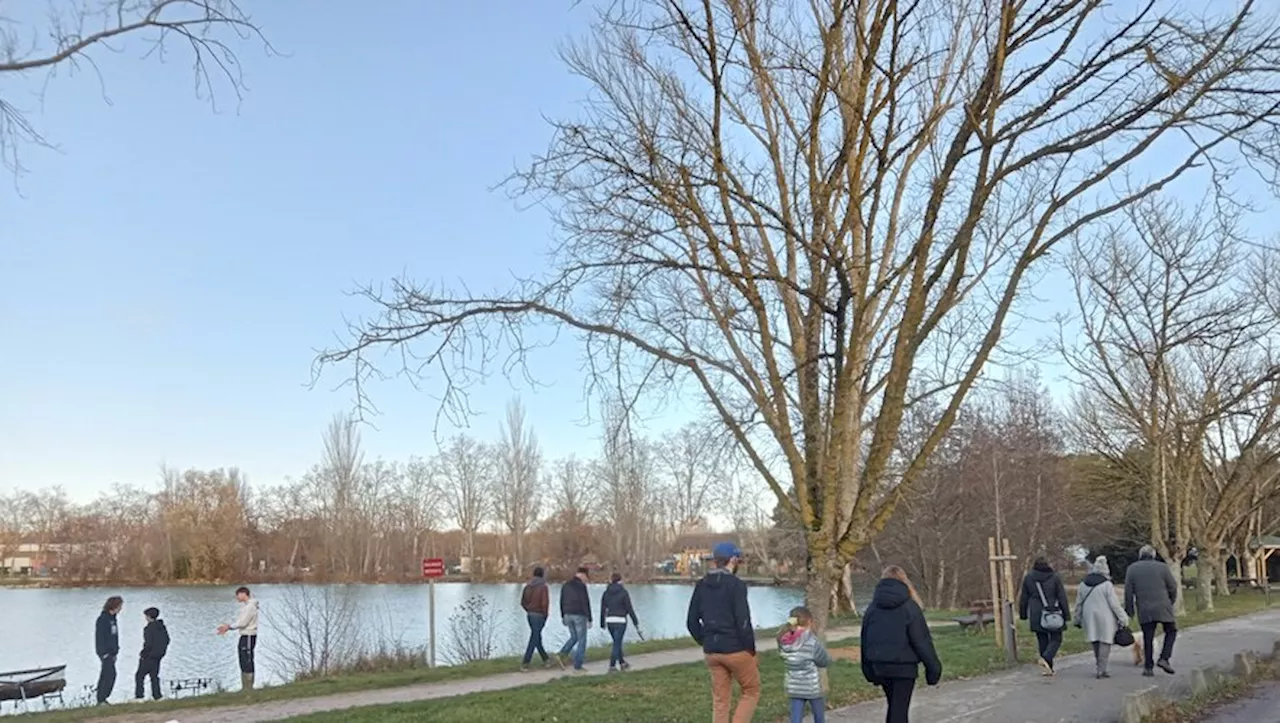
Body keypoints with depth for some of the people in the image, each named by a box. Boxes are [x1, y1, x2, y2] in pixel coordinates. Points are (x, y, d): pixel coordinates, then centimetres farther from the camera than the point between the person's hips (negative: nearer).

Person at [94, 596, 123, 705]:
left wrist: (115, 650, 16)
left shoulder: (112, 618, 13)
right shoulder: (103, 619, -15)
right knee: (111, 674, -12)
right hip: (105, 652, -9)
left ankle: (101, 700, 16)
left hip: (111, 652, 9)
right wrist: (104, 653, -19)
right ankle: (102, 699, -8)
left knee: (105, 675, 11)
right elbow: (99, 637, -17)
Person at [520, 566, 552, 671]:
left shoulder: (528, 586, 5)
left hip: (529, 615, 7)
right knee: (534, 640, -3)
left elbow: (523, 602, 6)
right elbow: (545, 603, -22)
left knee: (537, 637, 19)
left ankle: (545, 659, 32)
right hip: (539, 616, -7)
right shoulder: (543, 587, -15)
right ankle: (525, 663, -8)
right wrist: (545, 615, -5)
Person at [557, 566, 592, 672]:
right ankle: (577, 667, 3)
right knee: (581, 640, 3)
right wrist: (589, 619, -11)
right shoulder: (581, 586, -13)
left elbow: (561, 602, 13)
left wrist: (563, 617, 21)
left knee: (574, 637, 21)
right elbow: (586, 603, -15)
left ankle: (561, 655, 1)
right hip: (579, 616, -7)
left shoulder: (565, 585, 9)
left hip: (568, 615, 7)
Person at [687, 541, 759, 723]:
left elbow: (692, 622, 8)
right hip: (735, 649, -6)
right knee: (751, 692, 12)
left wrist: (706, 643, 16)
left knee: (720, 701, 13)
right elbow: (743, 622, -17)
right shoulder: (736, 585, -13)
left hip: (711, 652, 6)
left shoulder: (701, 585, 7)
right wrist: (751, 651, -6)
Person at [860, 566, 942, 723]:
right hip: (903, 666, -5)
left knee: (894, 706, 21)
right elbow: (922, 640, -11)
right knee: (899, 710, 1)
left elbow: (865, 640, 9)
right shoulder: (909, 606, -9)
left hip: (879, 667, 5)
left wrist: (869, 671, 16)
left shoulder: (873, 607, 5)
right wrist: (933, 667, -4)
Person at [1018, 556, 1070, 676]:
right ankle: (1046, 658, -19)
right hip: (1053, 615, -2)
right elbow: (1062, 597, -3)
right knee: (1056, 639, 5)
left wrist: (1023, 614, 17)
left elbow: (1023, 598, 9)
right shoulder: (1055, 577, -1)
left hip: (1036, 616, 2)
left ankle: (1048, 668, 10)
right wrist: (1066, 615, 1)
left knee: (1042, 641, 10)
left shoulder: (1028, 578, 5)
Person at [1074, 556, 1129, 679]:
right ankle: (1101, 670, -5)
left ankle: (1100, 669, 21)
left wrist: (1078, 620, 20)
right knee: (1105, 643, 1)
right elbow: (1114, 604, -11)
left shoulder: (1083, 584, 6)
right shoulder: (1106, 584, -12)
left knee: (1095, 643, 16)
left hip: (1089, 618, 5)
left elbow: (1079, 603, 11)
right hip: (1104, 618, -5)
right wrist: (1123, 619, -2)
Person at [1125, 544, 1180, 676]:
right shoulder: (1162, 567, 0)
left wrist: (1129, 610, 9)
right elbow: (1173, 587, 2)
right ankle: (1164, 658, 2)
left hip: (1144, 611, 2)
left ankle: (1148, 667, 6)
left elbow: (1128, 592, 3)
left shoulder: (1132, 569, 5)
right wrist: (1171, 602, 19)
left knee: (1148, 638, 7)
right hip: (1163, 608, -2)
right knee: (1171, 631, 16)